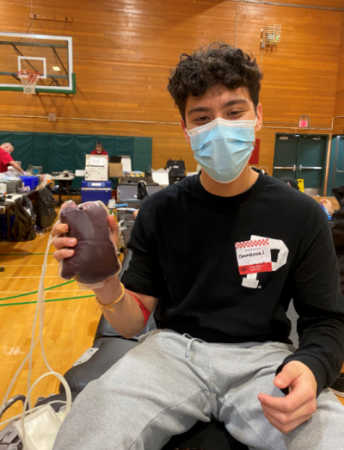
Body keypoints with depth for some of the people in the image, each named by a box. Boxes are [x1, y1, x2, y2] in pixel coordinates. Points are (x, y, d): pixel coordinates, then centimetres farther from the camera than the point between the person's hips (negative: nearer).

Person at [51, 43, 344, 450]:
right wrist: (105, 283, -21)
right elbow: (134, 322, 1)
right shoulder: (160, 211, -1)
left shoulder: (301, 216, -2)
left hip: (262, 357, 1)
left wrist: (310, 368, -21)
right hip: (173, 348, 0)